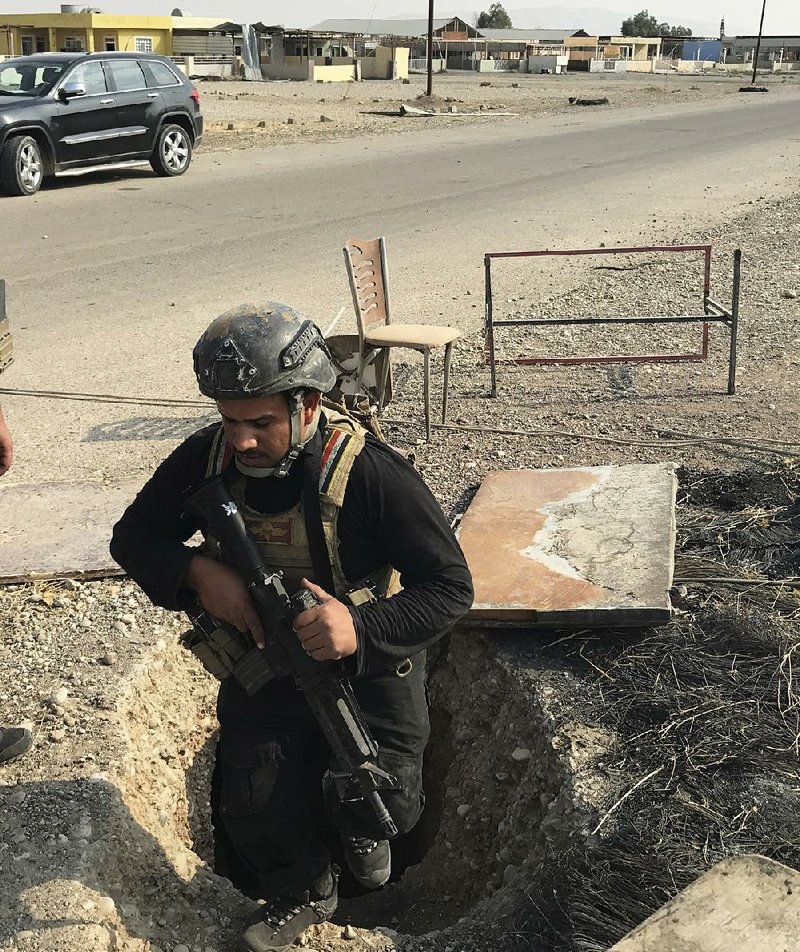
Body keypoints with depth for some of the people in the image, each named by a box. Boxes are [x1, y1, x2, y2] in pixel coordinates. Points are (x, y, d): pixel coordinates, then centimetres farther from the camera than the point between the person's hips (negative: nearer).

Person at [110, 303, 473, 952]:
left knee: (376, 799, -5)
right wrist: (199, 570, -25)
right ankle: (301, 892, 32)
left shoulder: (370, 474, -29)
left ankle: (360, 826, 34)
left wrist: (363, 628, -41)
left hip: (365, 660, -3)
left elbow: (451, 587, -24)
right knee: (253, 804, -1)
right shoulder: (207, 459, -15)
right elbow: (134, 537, -3)